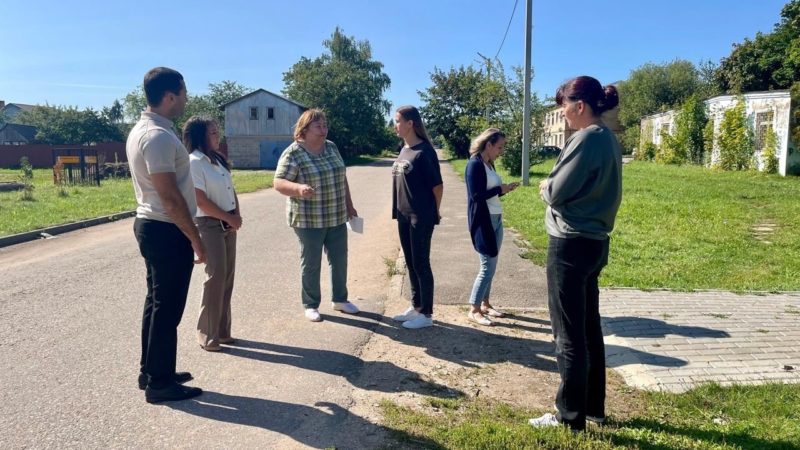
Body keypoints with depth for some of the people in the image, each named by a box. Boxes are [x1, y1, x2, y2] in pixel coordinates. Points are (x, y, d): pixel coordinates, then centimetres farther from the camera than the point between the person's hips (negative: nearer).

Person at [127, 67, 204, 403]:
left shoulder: (141, 130, 12)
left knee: (157, 302, 18)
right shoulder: (159, 137, -21)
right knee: (167, 308, 0)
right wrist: (195, 238, -16)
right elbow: (171, 197, -24)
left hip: (150, 225, 11)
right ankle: (160, 383, 12)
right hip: (167, 231, -11)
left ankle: (151, 372, 30)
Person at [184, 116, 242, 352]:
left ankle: (222, 330, 20)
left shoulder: (218, 159, 14)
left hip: (228, 224, 8)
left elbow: (231, 190, 15)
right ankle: (208, 334, 5)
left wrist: (237, 215, -1)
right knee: (216, 276, -8)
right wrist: (230, 217, -12)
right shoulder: (194, 162, -12)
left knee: (228, 276, 10)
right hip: (209, 225, -8)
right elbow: (201, 201, -18)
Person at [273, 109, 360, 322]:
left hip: (336, 218, 6)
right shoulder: (293, 153, -12)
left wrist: (349, 205, 16)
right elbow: (279, 183, -18)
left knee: (340, 260, 14)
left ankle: (340, 299, 31)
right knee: (311, 264, 6)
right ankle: (311, 305, 21)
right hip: (308, 220, -6)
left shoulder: (332, 148, 7)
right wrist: (299, 188, -37)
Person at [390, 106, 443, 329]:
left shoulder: (424, 151, -14)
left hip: (421, 218, -8)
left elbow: (437, 185, -11)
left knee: (421, 264, 0)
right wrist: (398, 209, 12)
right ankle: (416, 307, 28)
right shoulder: (403, 150, 10)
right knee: (410, 264, 15)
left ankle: (426, 314, 11)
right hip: (404, 216, 8)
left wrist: (433, 213, 0)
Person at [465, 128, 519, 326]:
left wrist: (505, 189, -2)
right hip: (483, 221, -9)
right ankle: (474, 310, 4)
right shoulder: (475, 165, -14)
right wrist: (499, 189, -13)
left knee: (490, 266, 13)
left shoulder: (489, 164, 12)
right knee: (488, 267, -5)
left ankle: (485, 304, 25)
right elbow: (476, 195, -21)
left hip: (496, 220, 9)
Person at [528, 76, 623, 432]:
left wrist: (544, 186, 4)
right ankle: (593, 407, 28)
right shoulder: (608, 139, 14)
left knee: (569, 334, 0)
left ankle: (570, 415, 11)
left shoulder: (587, 138, -16)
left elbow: (557, 191, -17)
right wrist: (553, 187, 4)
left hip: (571, 244, -10)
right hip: (593, 241, 10)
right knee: (589, 329, 16)